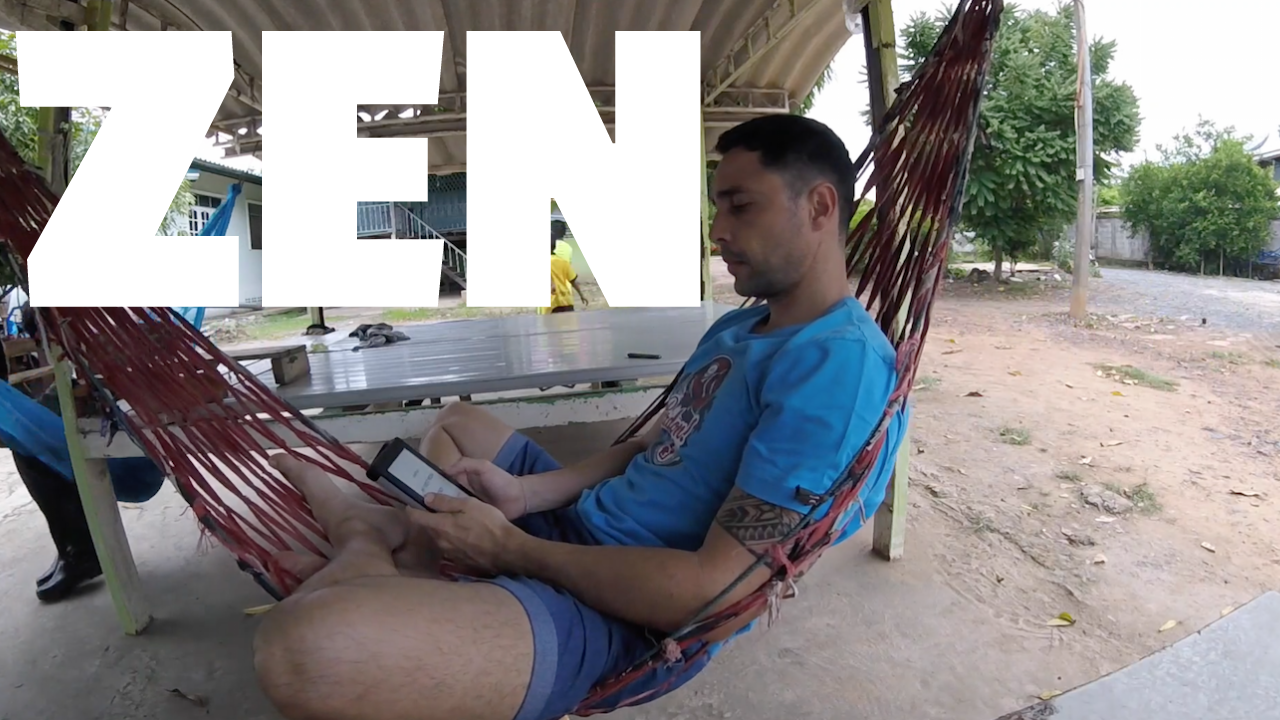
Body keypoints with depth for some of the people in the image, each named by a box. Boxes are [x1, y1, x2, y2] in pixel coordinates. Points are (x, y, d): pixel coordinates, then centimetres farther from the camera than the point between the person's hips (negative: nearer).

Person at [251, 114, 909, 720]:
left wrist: (509, 549, -15)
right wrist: (525, 492, -1)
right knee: (457, 420, 29)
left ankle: (374, 544, -2)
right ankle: (397, 562, 8)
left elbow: (712, 588, -24)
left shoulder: (840, 364, -20)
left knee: (304, 646, -32)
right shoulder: (734, 329, 12)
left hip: (630, 618, -10)